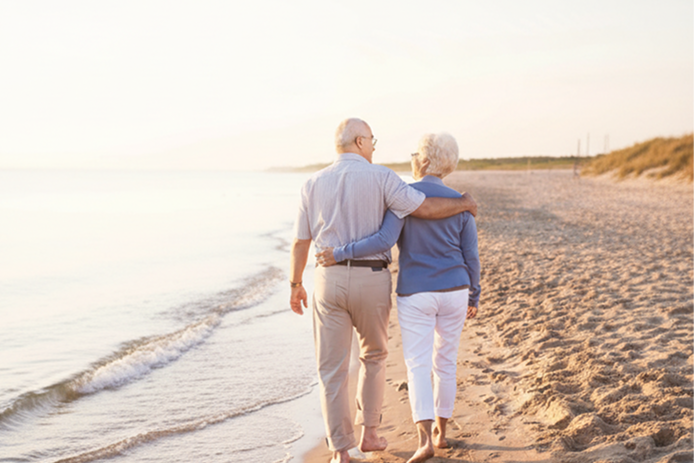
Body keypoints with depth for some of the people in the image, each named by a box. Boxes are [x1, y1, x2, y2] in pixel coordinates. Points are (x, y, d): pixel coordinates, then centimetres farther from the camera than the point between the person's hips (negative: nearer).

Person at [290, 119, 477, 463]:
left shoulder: (314, 184, 4)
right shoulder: (380, 178, -5)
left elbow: (300, 242, 6)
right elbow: (427, 209, -12)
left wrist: (295, 286, 19)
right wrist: (463, 204, 7)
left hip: (329, 280, 1)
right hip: (371, 281, -1)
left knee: (332, 369, 6)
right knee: (373, 356, 23)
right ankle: (369, 433, 25)